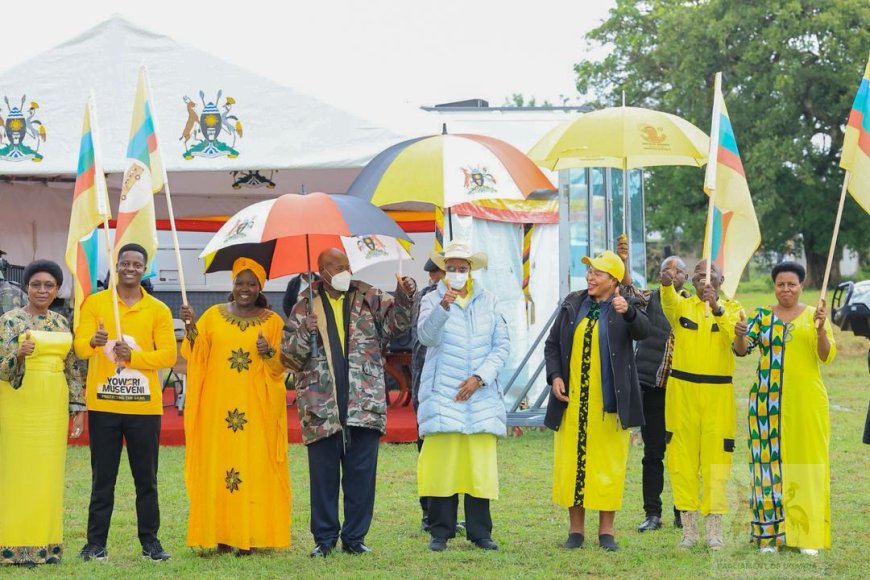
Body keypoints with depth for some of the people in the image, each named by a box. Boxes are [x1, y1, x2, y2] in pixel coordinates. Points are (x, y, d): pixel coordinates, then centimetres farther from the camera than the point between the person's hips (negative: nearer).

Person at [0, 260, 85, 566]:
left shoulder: (61, 323, 11)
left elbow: (72, 369, 14)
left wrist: (78, 407, 9)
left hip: (52, 410, 5)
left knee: (48, 475, 6)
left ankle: (45, 544, 12)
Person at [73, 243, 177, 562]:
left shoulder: (158, 310, 5)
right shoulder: (94, 303, 4)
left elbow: (168, 354, -1)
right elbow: (79, 345, -5)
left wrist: (133, 356, -17)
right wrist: (93, 342, -29)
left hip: (144, 406, 1)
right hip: (104, 404, 0)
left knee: (146, 478, 4)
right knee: (102, 478, 3)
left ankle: (150, 541, 10)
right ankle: (96, 542, 6)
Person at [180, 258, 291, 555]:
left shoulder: (272, 321, 7)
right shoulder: (214, 315, 9)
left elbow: (281, 366, 6)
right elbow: (196, 355, 1)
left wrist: (270, 352, -13)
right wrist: (190, 328, -13)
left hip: (257, 408, -1)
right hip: (218, 406, 1)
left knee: (254, 469, -3)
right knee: (217, 467, -2)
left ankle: (248, 536, 0)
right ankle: (221, 535, 1)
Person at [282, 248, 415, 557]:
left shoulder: (368, 299, 9)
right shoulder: (307, 306, 7)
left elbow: (395, 323, -3)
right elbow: (290, 352, 4)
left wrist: (404, 299, -20)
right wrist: (305, 332, -15)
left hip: (365, 403, 1)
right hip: (321, 405, -1)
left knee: (361, 472, 4)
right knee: (323, 473, 4)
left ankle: (355, 537, 13)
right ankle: (324, 538, 13)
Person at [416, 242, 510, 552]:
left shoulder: (488, 301, 12)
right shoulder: (432, 300, 4)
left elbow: (502, 345, 7)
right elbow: (426, 336, -14)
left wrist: (479, 378, -5)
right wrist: (442, 308, -32)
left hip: (481, 397, 2)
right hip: (443, 397, -2)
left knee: (481, 465, -1)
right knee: (441, 464, -7)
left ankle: (480, 532, 5)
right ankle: (440, 532, 0)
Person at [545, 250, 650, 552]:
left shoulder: (627, 306, -1)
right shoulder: (573, 303, 10)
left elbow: (642, 331, -21)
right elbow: (552, 344, 14)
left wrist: (628, 312, -41)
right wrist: (555, 376, -1)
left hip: (609, 401, -3)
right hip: (572, 400, 3)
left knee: (609, 464, 1)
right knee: (571, 462, 4)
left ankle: (607, 530, 10)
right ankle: (576, 529, 13)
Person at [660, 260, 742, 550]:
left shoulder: (732, 309, 5)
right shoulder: (682, 305, 5)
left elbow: (736, 335, -17)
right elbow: (670, 305, -21)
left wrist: (716, 307, -34)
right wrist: (666, 285, -44)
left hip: (718, 392, -1)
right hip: (682, 389, 1)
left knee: (716, 457, -2)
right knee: (683, 457, 2)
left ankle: (714, 526, 4)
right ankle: (688, 526, 9)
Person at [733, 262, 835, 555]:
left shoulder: (813, 316, 6)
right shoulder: (761, 315, 7)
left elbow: (827, 356, -4)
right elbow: (742, 350, -1)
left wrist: (821, 330, -21)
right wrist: (740, 335, -22)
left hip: (806, 401, 0)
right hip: (768, 400, 0)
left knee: (806, 463, 0)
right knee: (769, 460, -1)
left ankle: (807, 534, 6)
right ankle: (770, 533, 5)